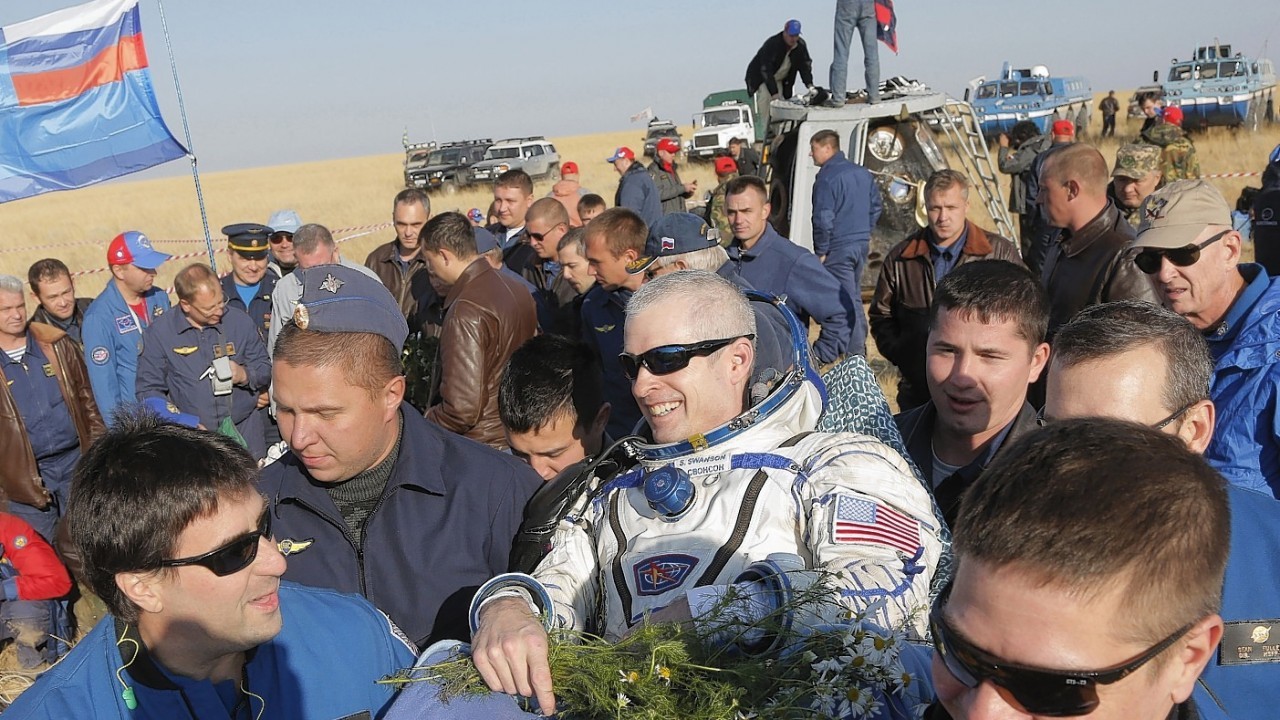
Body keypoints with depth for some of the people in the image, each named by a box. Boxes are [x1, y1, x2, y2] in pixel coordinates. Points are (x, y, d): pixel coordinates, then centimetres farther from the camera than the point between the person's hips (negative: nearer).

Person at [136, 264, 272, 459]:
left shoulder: (240, 321, 3)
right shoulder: (159, 333, -1)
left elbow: (266, 368, 11)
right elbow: (148, 390, -2)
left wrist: (245, 375, -12)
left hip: (245, 431, 2)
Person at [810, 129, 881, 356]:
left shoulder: (826, 177, -15)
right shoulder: (862, 173, 10)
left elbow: (824, 218, -18)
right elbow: (876, 207, 17)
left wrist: (821, 251, -10)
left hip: (838, 247, -8)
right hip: (862, 244, 8)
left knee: (846, 300, -3)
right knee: (855, 296, 19)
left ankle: (855, 351, 0)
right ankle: (860, 347, 26)